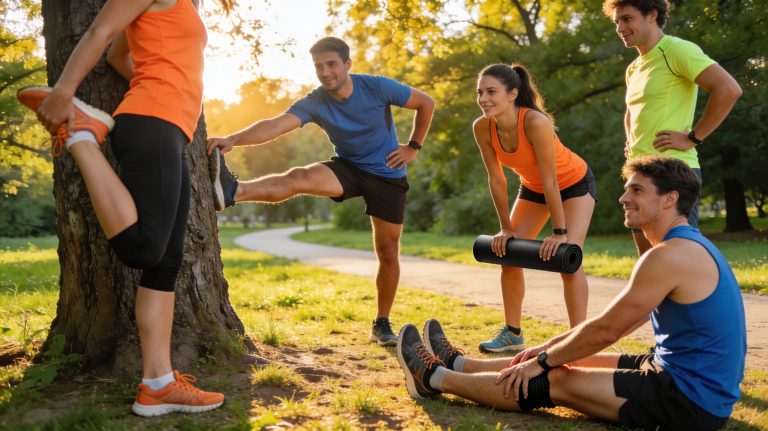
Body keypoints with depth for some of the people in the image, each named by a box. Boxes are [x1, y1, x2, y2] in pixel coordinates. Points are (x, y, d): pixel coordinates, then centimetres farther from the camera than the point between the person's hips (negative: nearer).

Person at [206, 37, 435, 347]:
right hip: (348, 169, 0)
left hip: (388, 176, 0)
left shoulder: (378, 87, -17)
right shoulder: (314, 103, -16)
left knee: (388, 253, 0)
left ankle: (382, 324, 16)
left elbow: (426, 103, -4)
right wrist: (234, 139, -49)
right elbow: (276, 125, -33)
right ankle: (230, 192, -55)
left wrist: (413, 147, -5)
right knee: (299, 178, -30)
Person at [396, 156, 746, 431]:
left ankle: (436, 378, 11)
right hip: (699, 383, 9)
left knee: (555, 383, -4)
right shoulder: (689, 245, 12)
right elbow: (616, 322, 15)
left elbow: (606, 330, -18)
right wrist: (549, 348, 15)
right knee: (576, 358, 15)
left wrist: (543, 360, -4)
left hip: (691, 402, -9)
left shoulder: (670, 255, -22)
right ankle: (458, 364, 28)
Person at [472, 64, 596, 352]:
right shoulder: (482, 128, -21)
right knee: (508, 253, 2)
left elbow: (551, 181, -32)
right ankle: (512, 334, 15)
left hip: (574, 183, -6)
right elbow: (496, 180, -11)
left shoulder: (536, 122, -38)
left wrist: (559, 232, -27)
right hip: (533, 187, 6)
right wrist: (506, 228, -7)